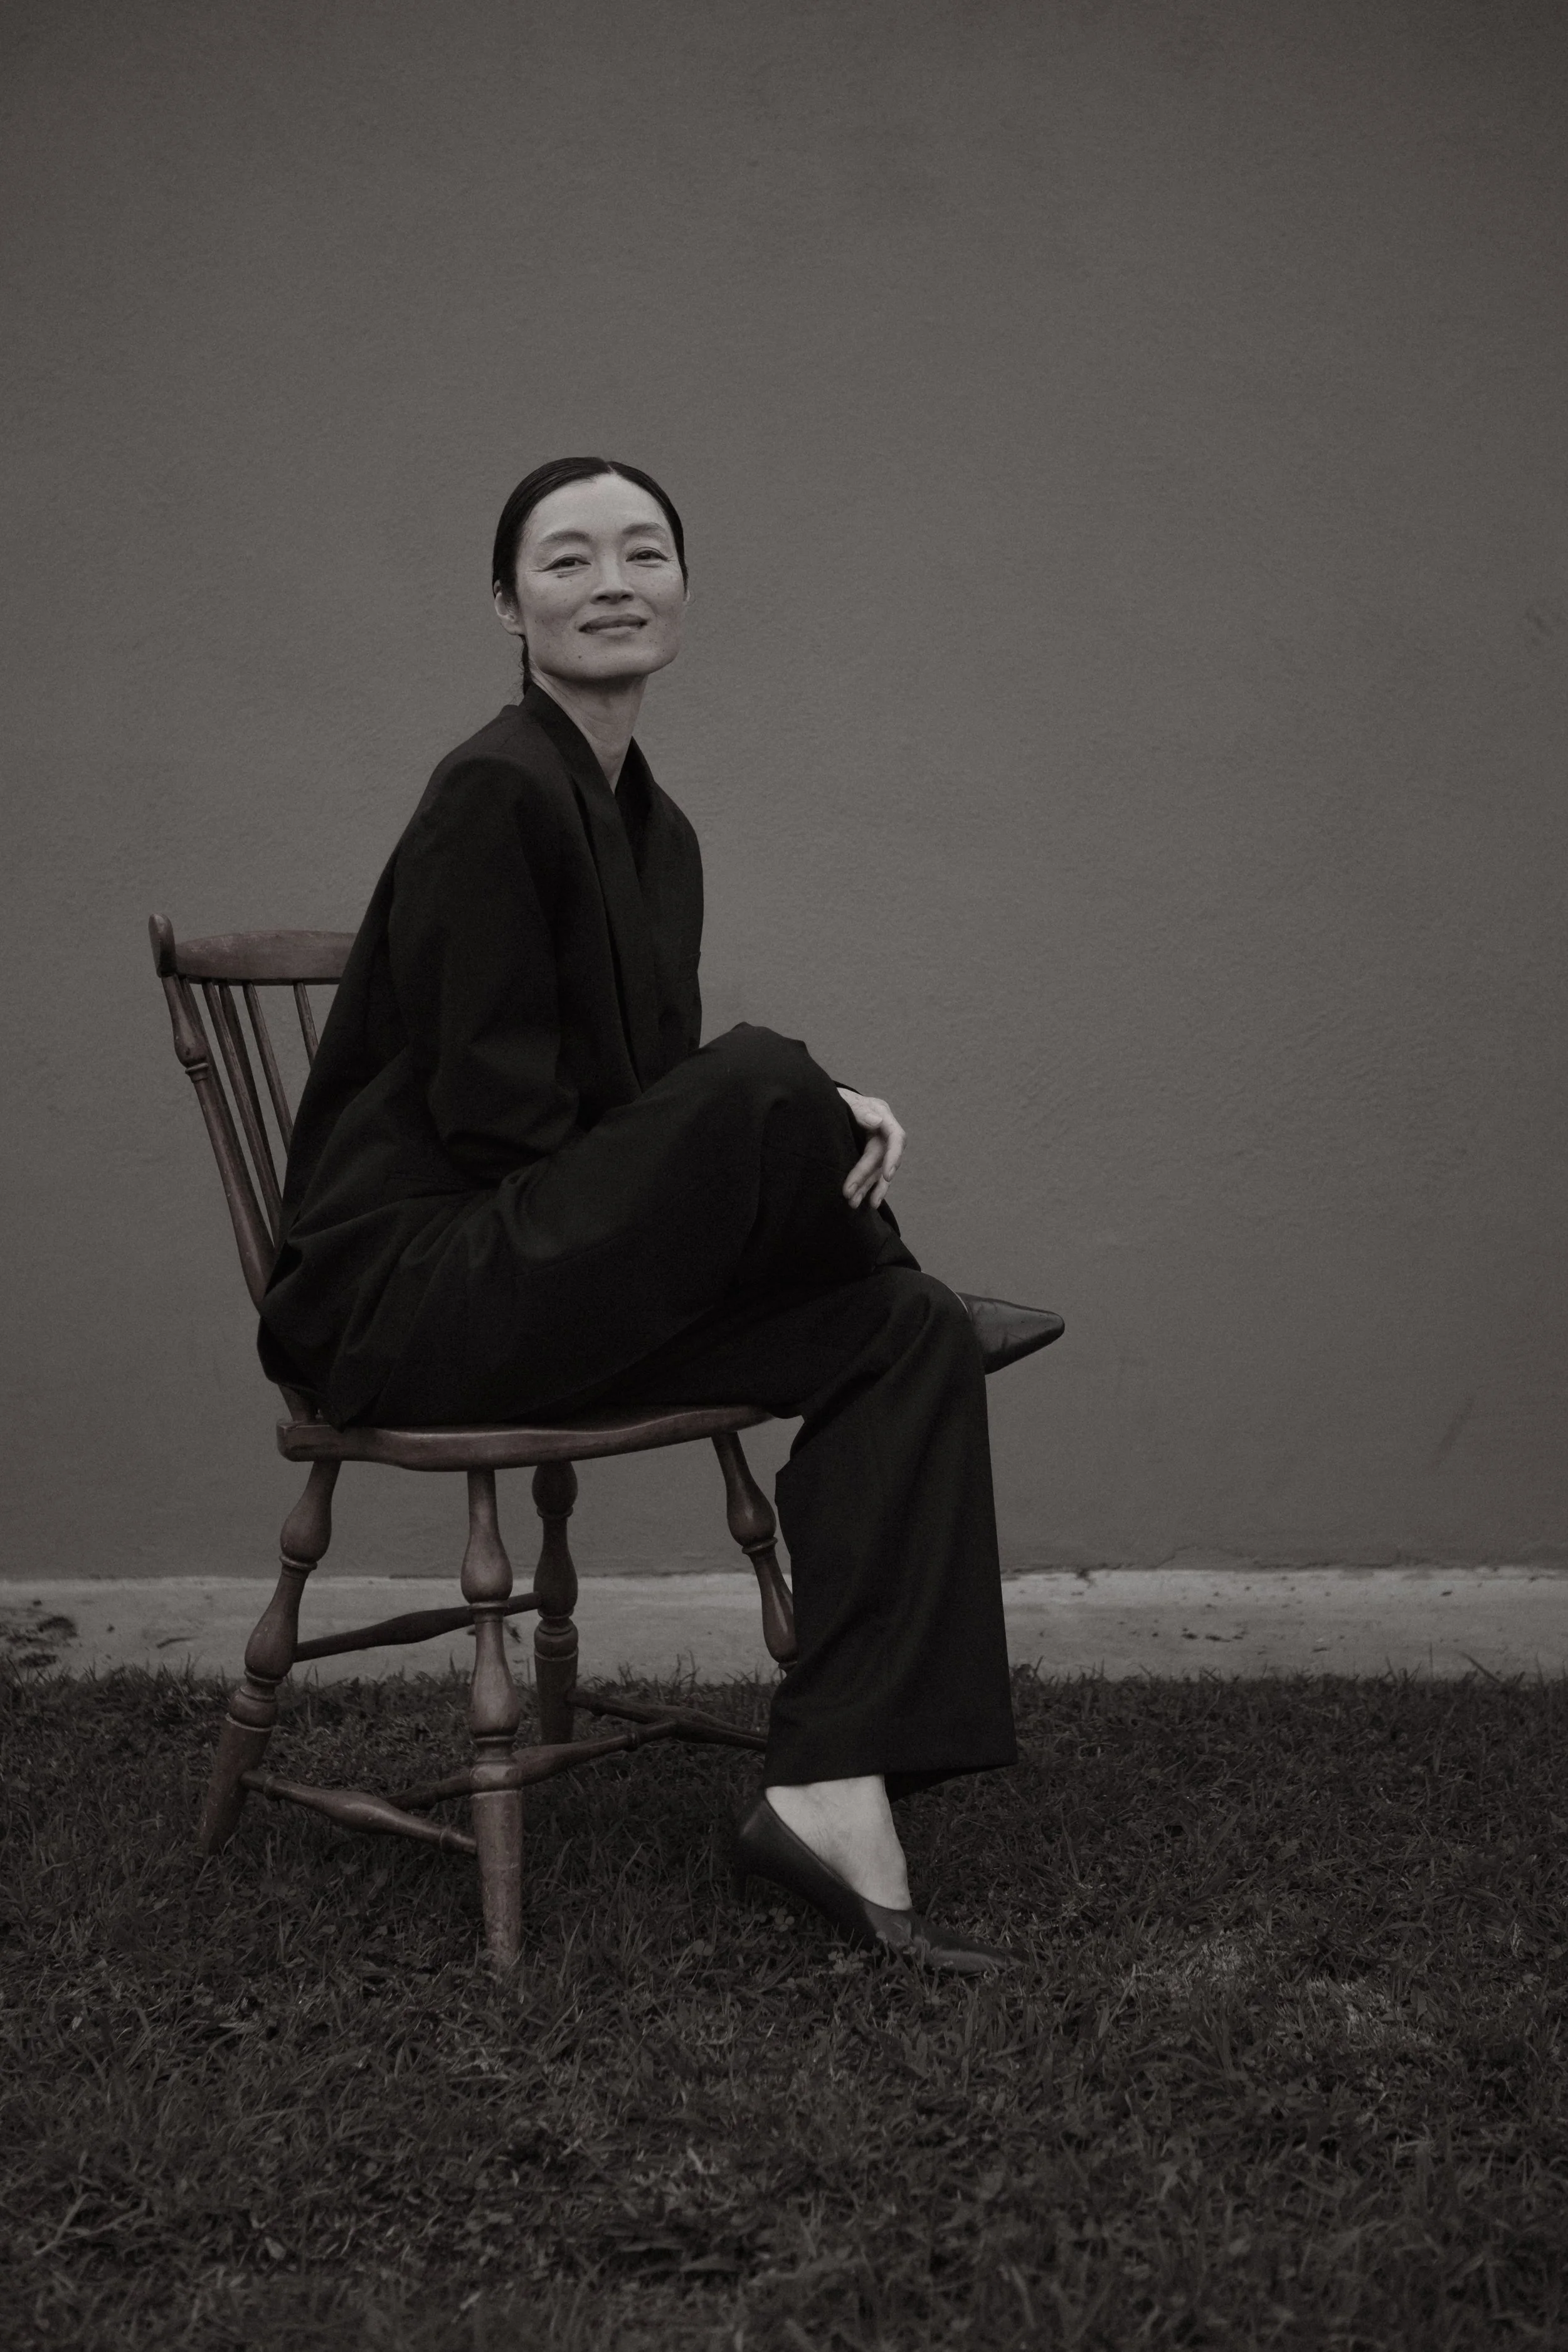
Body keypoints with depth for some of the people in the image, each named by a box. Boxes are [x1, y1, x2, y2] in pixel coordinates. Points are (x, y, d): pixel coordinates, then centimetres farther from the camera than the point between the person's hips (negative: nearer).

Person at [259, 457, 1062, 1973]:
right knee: (763, 1080, -27)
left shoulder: (654, 827, 14)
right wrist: (791, 1124, -13)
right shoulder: (495, 793, -13)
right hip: (412, 1294, -9)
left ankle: (832, 1794, -17)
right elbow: (500, 1115, -18)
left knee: (908, 1345, -12)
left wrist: (814, 1133, -4)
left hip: (556, 1277, 9)